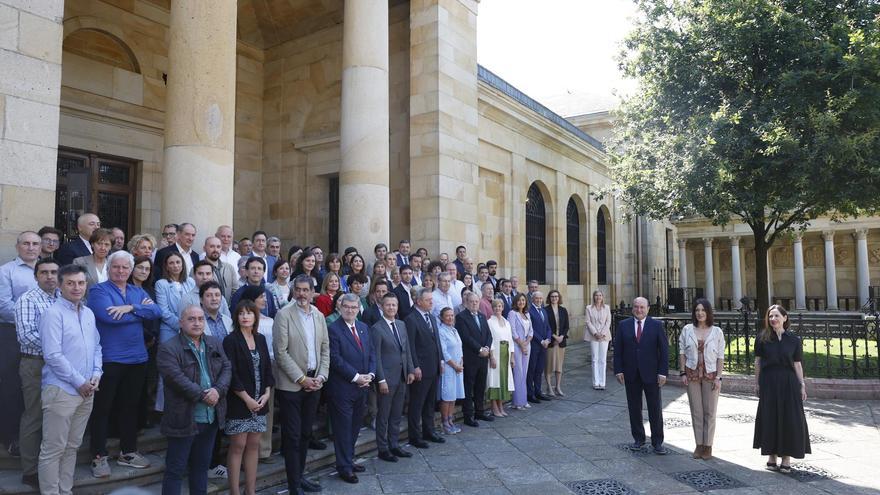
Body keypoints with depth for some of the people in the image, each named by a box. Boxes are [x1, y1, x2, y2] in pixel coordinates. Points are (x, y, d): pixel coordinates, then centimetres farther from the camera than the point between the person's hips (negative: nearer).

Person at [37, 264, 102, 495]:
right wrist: (79, 382, -14)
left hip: (86, 390, 7)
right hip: (61, 390, -7)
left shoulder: (89, 313, 11)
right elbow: (53, 355, -17)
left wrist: (96, 375, 1)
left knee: (72, 445, 16)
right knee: (54, 448, 2)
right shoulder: (53, 313, -11)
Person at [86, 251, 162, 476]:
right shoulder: (99, 290, -4)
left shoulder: (139, 292, 11)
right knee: (102, 408, 5)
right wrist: (141, 311, -9)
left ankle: (128, 452, 27)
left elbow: (157, 311, -5)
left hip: (137, 358, 5)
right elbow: (109, 317, -21)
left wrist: (130, 308, -19)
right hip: (108, 358, -5)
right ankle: (99, 456, 17)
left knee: (130, 406, 15)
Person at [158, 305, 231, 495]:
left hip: (211, 418, 6)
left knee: (202, 465, 18)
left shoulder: (215, 344, 9)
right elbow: (177, 378, -19)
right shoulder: (168, 348, -10)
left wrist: (218, 390, -15)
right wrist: (203, 395, -19)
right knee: (175, 469, 5)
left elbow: (227, 368, 3)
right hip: (184, 419, -6)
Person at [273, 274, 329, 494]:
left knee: (306, 433, 14)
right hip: (292, 384, -5)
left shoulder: (319, 315, 8)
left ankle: (300, 475, 28)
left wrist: (321, 377, -2)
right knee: (293, 435, 1)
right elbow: (281, 352, -13)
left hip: (314, 383, 5)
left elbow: (325, 348, 10)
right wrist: (301, 379, -14)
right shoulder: (284, 314, -9)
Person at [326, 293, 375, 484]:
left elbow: (371, 353, 12)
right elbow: (335, 359, -17)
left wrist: (370, 374, -3)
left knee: (355, 426, 15)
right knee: (343, 427, 4)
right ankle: (344, 467, 15)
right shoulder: (333, 329, -11)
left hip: (362, 386, 7)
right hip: (342, 388, -6)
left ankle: (348, 460, 29)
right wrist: (356, 377, -16)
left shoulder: (364, 327, 11)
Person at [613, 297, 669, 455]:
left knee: (655, 409, 3)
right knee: (634, 408, 10)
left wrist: (663, 372, -9)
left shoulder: (656, 325, -1)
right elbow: (617, 349, 4)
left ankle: (657, 442, 14)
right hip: (631, 374, 2)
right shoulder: (623, 325, 4)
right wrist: (618, 370, -4)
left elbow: (664, 349, -2)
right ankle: (638, 439, 23)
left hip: (651, 374, -2)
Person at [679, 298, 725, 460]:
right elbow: (682, 352, 4)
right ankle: (699, 444, 16)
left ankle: (708, 445, 16)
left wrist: (718, 377, -7)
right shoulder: (687, 330, 1)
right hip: (692, 374, 1)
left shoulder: (717, 332, -2)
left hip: (710, 375, -1)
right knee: (696, 411, 6)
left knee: (710, 412, 5)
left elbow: (720, 357, -1)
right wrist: (683, 373, -2)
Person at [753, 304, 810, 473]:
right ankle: (771, 456, 16)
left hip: (788, 383, 0)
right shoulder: (762, 338, 1)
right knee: (770, 418, 5)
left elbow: (797, 364, 6)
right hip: (768, 382, 0)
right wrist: (757, 383, 2)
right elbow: (757, 361, 4)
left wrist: (802, 385, 2)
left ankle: (786, 458, 11)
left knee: (789, 419, 1)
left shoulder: (794, 340, 3)